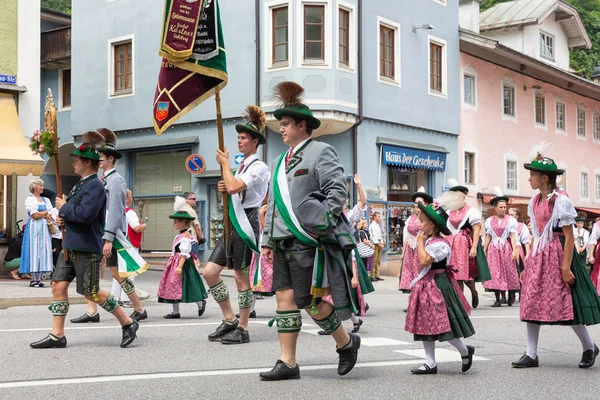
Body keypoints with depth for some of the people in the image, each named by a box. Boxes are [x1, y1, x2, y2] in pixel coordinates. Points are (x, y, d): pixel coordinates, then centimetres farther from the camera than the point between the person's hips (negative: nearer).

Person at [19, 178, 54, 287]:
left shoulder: (46, 200, 17)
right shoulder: (30, 200, 0)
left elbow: (50, 215, 9)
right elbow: (35, 215, -10)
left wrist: (41, 214, -8)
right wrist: (46, 212, 2)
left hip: (44, 228, 5)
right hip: (34, 228, -5)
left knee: (43, 251, 0)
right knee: (34, 250, -7)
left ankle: (39, 278, 1)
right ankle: (33, 279, -6)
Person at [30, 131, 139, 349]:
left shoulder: (95, 185, -15)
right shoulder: (81, 184, 14)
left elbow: (85, 214, -27)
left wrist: (64, 207, -12)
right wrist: (63, 217, 5)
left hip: (86, 248, -9)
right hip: (71, 245, 9)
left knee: (91, 292, -3)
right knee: (58, 285, 5)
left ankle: (128, 323, 11)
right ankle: (57, 335, 10)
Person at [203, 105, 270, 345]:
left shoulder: (259, 167, -9)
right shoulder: (241, 166, 18)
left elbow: (234, 187, -23)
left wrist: (225, 163, -9)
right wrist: (224, 189, 5)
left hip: (246, 223, -9)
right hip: (232, 223, 9)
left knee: (241, 277, -3)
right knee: (210, 272, 3)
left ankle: (242, 329, 6)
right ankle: (229, 320, 14)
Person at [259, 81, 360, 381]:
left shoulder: (321, 152, -3)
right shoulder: (282, 160, 20)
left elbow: (338, 191, -12)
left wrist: (320, 224, -18)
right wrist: (267, 239, 16)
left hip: (306, 240, -8)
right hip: (283, 242, 8)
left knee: (308, 300, -5)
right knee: (284, 297, 4)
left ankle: (346, 343, 17)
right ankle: (288, 362, 8)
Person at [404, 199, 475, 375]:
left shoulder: (439, 244, -17)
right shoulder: (427, 241, 12)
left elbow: (424, 261, -27)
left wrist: (420, 242, -17)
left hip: (437, 286, -10)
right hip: (425, 287, 10)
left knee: (444, 325, -4)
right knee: (426, 326, 9)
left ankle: (465, 351, 19)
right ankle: (430, 364, 15)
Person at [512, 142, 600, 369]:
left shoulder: (560, 201, -11)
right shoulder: (534, 201, 9)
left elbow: (569, 237, -12)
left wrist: (566, 267, -17)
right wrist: (528, 262, 13)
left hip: (557, 255, -7)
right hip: (538, 256, 7)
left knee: (566, 303, -1)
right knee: (531, 303, 3)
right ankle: (531, 355, 8)